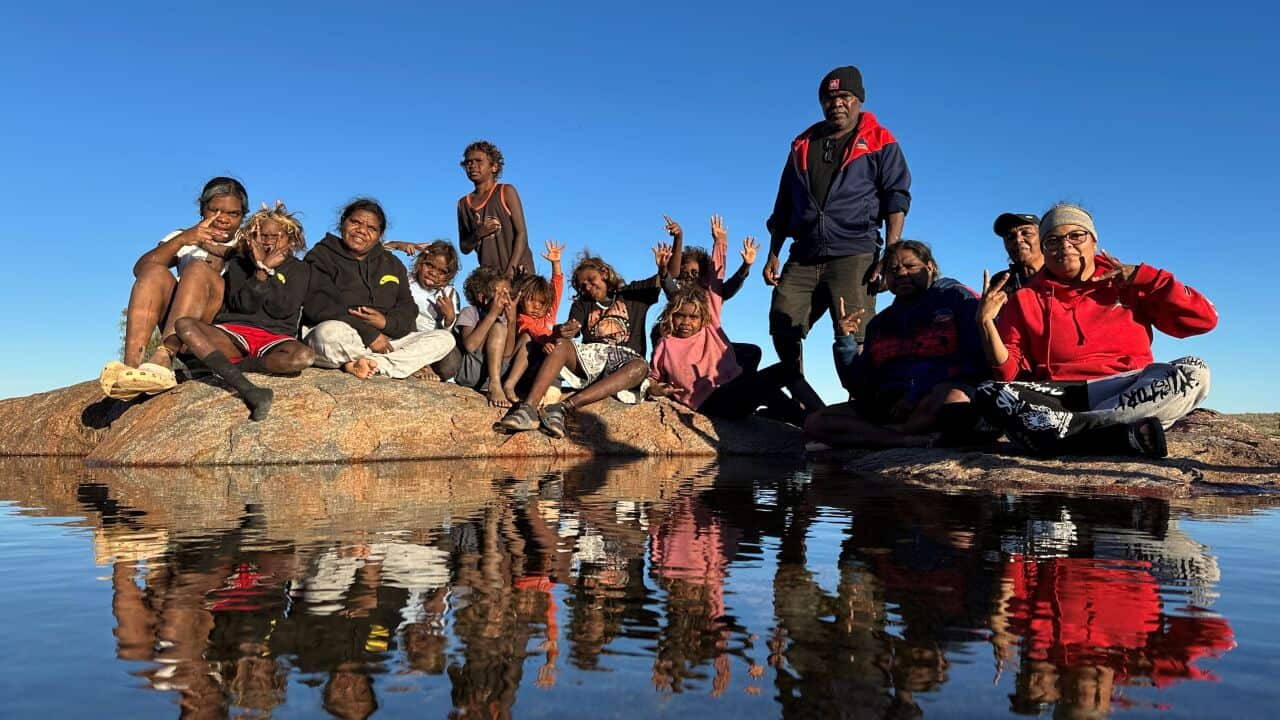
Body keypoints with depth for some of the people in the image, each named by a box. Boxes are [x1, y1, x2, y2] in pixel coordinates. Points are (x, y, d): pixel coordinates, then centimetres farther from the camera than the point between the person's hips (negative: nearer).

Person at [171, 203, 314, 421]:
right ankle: (248, 390, -42)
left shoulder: (299, 269, 13)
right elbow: (244, 305, -1)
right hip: (234, 332, 2)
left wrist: (267, 271, -7)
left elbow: (282, 309, -3)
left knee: (305, 356, -36)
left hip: (274, 337, -2)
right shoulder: (238, 264, 17)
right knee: (184, 325, -28)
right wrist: (261, 269, -9)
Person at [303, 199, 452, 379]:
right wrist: (369, 334, -18)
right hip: (337, 342, -5)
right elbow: (317, 306, -10)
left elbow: (408, 310, 11)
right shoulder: (321, 257, 6)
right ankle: (409, 363, -25)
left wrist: (387, 322, -14)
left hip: (385, 342, 5)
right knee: (331, 331, -40)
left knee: (444, 340, -14)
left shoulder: (392, 264, 21)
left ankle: (370, 364, -32)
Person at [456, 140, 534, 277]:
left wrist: (511, 269, -15)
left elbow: (521, 233, -6)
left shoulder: (506, 192, 1)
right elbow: (464, 248, 14)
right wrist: (477, 235, -7)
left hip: (517, 269, -3)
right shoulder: (463, 203, 11)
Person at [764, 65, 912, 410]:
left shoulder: (879, 143, 10)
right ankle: (799, 394, 11)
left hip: (854, 255, -4)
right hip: (803, 257, 4)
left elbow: (896, 199, 1)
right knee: (782, 324, -5)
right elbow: (783, 207, 23)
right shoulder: (803, 146, 22)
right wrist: (773, 255, 15)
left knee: (855, 340, -10)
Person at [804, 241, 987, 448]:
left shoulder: (955, 297, 9)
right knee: (814, 422, -17)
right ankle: (916, 441, -29)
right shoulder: (880, 322, 23)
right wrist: (845, 341, 3)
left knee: (952, 396, -41)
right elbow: (860, 388, 18)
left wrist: (918, 393, -14)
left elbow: (978, 360, -5)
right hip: (889, 405, 5)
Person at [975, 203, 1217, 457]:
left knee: (1194, 372, -25)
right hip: (1056, 398, -1)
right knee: (989, 394, -28)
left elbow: (1204, 319, 6)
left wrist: (1146, 276, 0)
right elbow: (1007, 372, 5)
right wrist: (986, 321, -9)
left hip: (1131, 394, 1)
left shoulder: (1128, 286, 15)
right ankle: (1129, 436, -35)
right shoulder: (1026, 300, 12)